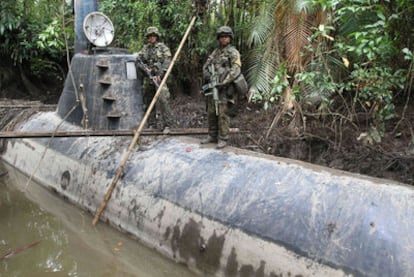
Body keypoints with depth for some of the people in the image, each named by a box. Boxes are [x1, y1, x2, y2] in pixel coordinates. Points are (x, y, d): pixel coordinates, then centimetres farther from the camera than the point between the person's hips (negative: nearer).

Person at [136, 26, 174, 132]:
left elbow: (166, 64, -8)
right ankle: (151, 124, 18)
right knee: (148, 101, 8)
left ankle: (167, 124, -14)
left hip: (159, 77, -5)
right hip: (147, 79, 5)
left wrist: (159, 75, -18)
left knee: (163, 100, -17)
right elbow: (138, 61, 6)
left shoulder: (163, 48, 1)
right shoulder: (145, 49, 14)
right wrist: (146, 69, -12)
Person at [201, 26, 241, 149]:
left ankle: (223, 139, -2)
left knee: (222, 113, -8)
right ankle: (212, 135, 20)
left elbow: (236, 70, -15)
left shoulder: (233, 52, -4)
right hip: (213, 86, 7)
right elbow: (206, 66, 13)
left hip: (224, 87, -6)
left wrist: (222, 82, -20)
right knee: (211, 112, 9)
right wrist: (207, 76, -8)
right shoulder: (215, 52, 16)